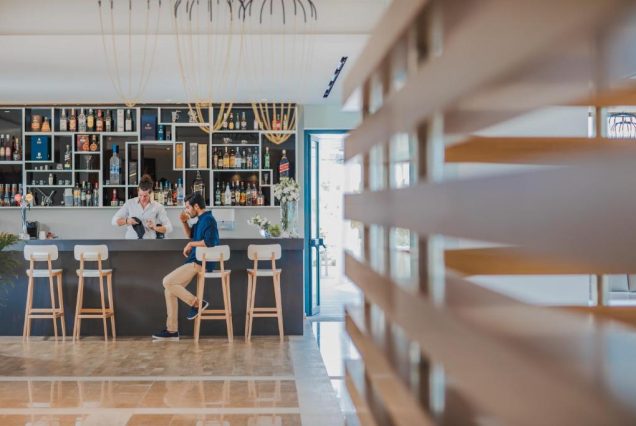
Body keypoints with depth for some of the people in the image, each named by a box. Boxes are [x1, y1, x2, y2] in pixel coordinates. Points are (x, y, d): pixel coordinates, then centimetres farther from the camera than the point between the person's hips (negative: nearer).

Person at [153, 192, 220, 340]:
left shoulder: (208, 219, -13)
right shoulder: (201, 220, 16)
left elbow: (209, 242, -27)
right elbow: (190, 234, 33)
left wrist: (191, 244, -12)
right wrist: (184, 222, 15)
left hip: (200, 264, -10)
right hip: (195, 262, 10)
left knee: (167, 282, -16)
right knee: (169, 290, 6)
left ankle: (197, 303, -5)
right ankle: (172, 330, 8)